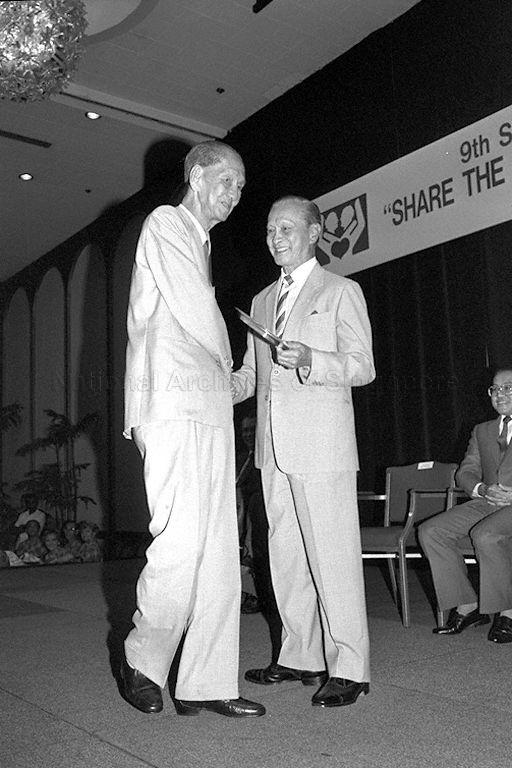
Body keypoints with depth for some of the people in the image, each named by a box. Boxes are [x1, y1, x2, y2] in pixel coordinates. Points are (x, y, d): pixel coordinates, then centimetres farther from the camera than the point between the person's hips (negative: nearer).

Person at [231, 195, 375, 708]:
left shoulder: (342, 291, 3)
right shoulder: (262, 301, 20)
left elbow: (363, 366, -5)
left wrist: (310, 360, -21)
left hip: (321, 442, -6)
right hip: (273, 445, 6)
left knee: (332, 554, -4)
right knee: (285, 555, 10)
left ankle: (348, 668, 6)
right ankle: (301, 657, 23)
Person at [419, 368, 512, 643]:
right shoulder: (482, 430, 24)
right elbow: (465, 472, 15)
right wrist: (482, 489, -8)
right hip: (486, 502, 6)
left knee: (485, 534, -35)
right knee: (430, 531, -15)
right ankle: (467, 606, -8)